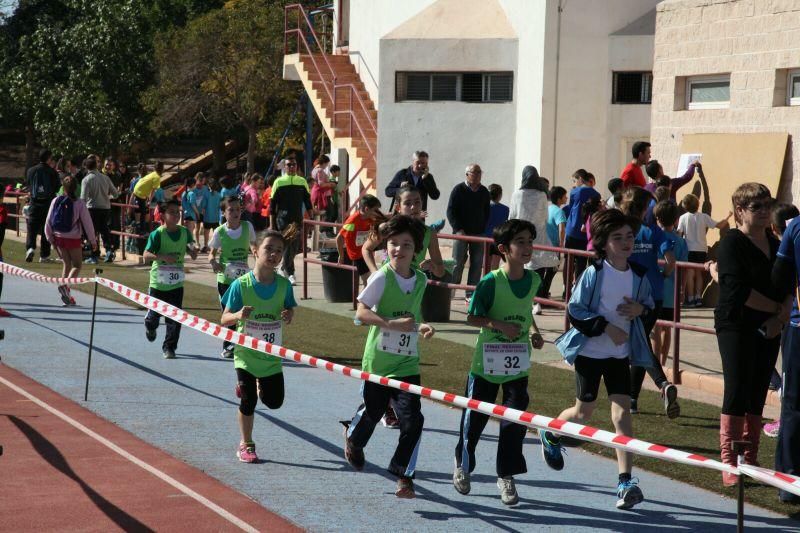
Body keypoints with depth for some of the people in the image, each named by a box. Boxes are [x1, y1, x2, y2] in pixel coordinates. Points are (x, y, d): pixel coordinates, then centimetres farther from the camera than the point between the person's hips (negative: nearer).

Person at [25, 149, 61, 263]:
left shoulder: (31, 170, 0)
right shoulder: (52, 172, -7)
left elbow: (27, 185, 10)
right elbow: (57, 188, 1)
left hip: (35, 203, 1)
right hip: (49, 203, -1)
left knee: (32, 228, 5)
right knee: (46, 230, 6)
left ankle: (30, 247, -18)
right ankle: (44, 255, 9)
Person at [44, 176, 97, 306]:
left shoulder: (56, 201, -2)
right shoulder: (79, 203, -10)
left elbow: (49, 221, 3)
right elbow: (87, 222, -7)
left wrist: (50, 238, 14)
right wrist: (92, 240, 2)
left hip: (59, 238, 4)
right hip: (73, 238, -4)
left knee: (66, 264, 18)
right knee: (77, 265, 7)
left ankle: (66, 294, 14)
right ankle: (65, 285, -19)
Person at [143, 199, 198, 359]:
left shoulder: (185, 232, 2)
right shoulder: (158, 233, -12)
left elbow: (193, 255, 9)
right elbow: (146, 255, -18)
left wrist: (193, 251, -14)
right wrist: (162, 257, -34)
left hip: (176, 282, 3)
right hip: (158, 281, -3)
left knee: (174, 318, 0)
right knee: (154, 313, 12)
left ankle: (169, 347, 13)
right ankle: (150, 326, 48)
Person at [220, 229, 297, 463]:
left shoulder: (284, 285, -8)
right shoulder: (241, 284, -15)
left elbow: (289, 310, 5)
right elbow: (224, 319, -11)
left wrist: (289, 316, -19)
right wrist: (238, 315, -33)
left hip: (272, 355, 3)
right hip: (246, 354, -3)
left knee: (274, 401, 10)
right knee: (248, 401, 0)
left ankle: (258, 386, 43)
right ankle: (246, 445, 20)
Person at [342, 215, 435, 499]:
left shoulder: (420, 280, 4)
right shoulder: (382, 277, -13)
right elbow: (361, 312, -16)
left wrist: (421, 326, 3)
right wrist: (392, 324, -27)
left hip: (407, 362, 3)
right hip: (378, 359, -3)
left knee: (412, 420, -9)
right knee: (372, 412, 17)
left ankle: (404, 476, 5)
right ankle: (353, 436, 52)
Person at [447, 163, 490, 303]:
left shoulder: (484, 192, 11)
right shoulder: (459, 190, -1)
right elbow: (450, 211, -4)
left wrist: (483, 228, 6)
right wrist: (458, 229, -13)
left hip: (478, 234, 4)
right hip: (462, 233, -4)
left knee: (477, 264, 0)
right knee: (458, 263, -6)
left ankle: (471, 295, 4)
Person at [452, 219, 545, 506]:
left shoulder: (533, 280, -1)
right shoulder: (490, 282, -16)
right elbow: (472, 317, -10)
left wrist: (534, 331, 3)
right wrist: (499, 325, -24)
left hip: (518, 364, 3)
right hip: (487, 362, -3)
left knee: (515, 420, 0)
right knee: (474, 418, 10)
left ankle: (506, 476, 14)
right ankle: (463, 465, 35)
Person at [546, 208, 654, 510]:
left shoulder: (638, 275, -1)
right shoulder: (594, 273, -14)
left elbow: (649, 304, 14)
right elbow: (574, 310, -13)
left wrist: (641, 309, -9)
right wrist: (605, 327, -21)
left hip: (620, 353, 3)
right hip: (590, 351, -3)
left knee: (622, 411, -8)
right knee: (584, 412, 9)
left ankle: (626, 481, -9)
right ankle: (550, 436, 43)